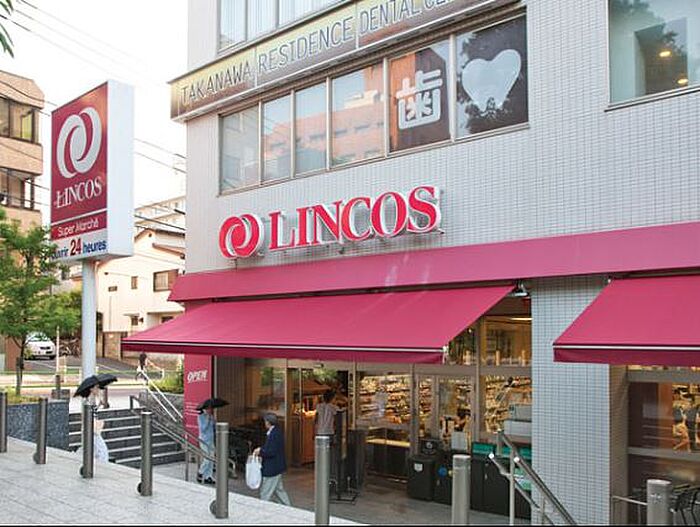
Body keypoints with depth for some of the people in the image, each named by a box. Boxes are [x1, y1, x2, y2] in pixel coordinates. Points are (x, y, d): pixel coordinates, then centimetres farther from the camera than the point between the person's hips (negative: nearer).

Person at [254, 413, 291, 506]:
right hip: (276, 468, 11)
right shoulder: (276, 431, 9)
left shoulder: (274, 434, -22)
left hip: (272, 469, -11)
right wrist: (262, 449, 6)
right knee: (279, 490, 20)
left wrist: (260, 451, -14)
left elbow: (272, 452, -26)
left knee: (265, 493, -1)